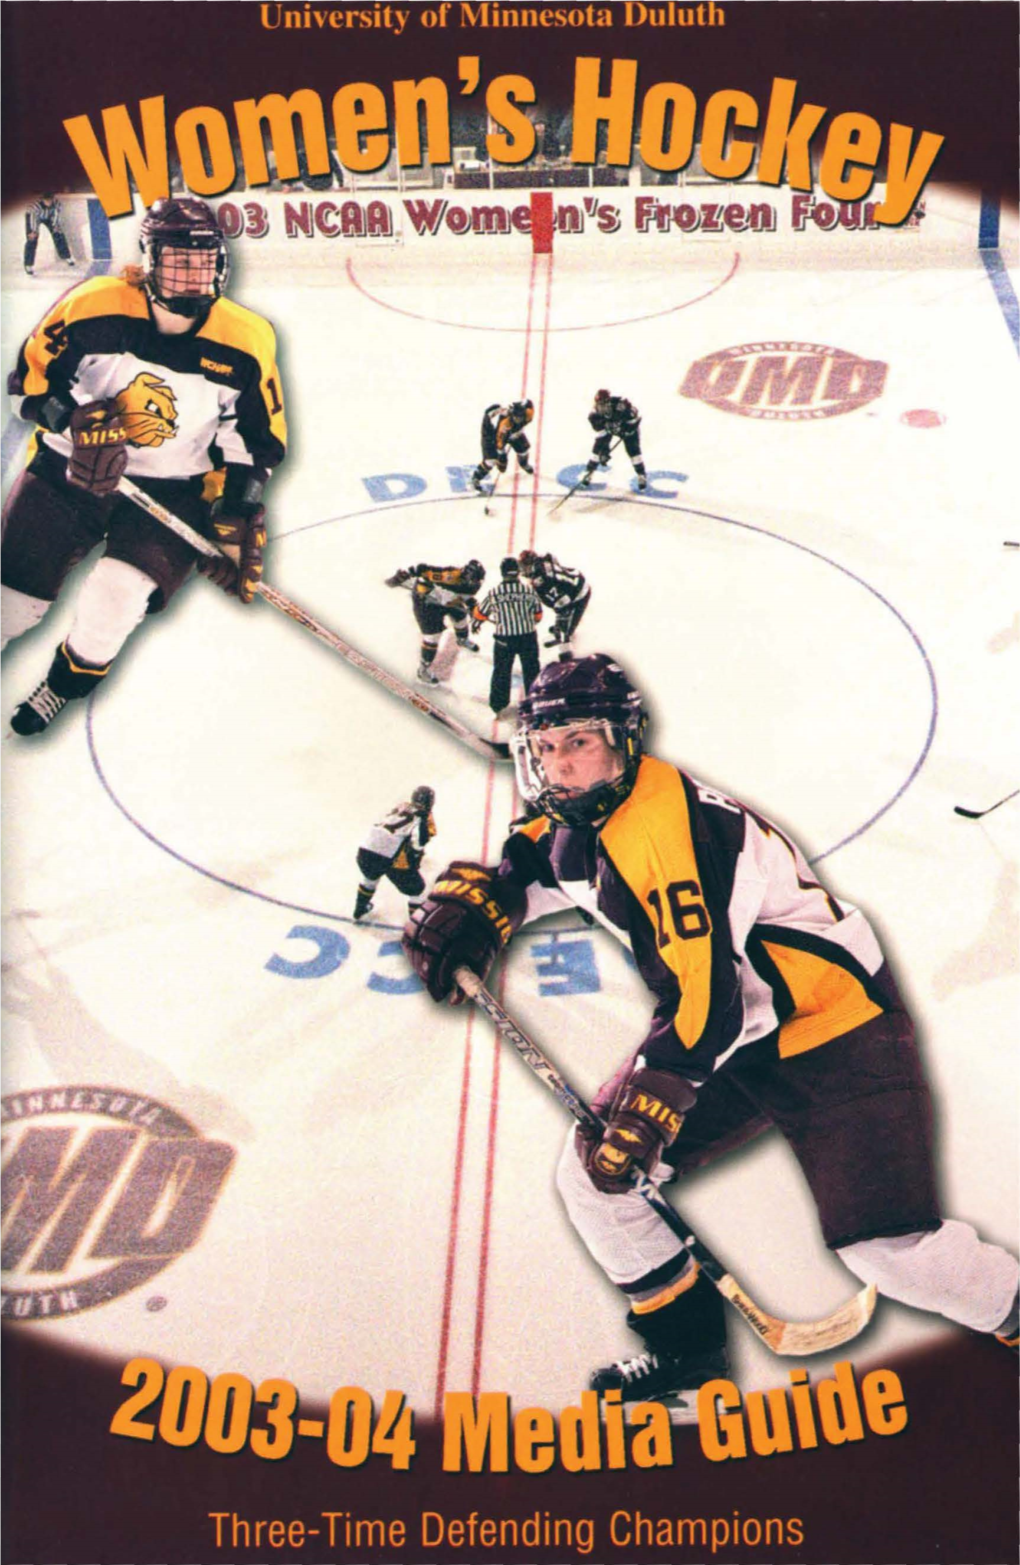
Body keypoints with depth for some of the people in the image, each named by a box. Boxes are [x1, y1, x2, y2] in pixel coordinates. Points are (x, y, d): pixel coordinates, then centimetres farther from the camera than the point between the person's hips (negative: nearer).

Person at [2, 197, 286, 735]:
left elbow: (254, 443, -1)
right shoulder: (93, 307, -13)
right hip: (69, 470, 1)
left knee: (116, 597, -20)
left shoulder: (244, 342, -9)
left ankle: (67, 683, 11)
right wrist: (81, 423, -21)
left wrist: (237, 522, -8)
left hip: (172, 492, 0)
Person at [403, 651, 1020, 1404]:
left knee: (891, 1250, -13)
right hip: (728, 1032, 9)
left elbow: (709, 996, -30)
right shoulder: (584, 815, 0)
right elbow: (532, 863, 22)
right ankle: (687, 1350, 21)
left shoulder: (665, 828, -28)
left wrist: (649, 1102, -28)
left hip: (834, 1022, -8)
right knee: (593, 1174, 3)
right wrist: (469, 903, 3)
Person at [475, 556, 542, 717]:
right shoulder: (528, 590, -6)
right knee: (531, 670, 16)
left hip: (504, 639, 0)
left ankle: (498, 705, 19)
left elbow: (481, 613, 6)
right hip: (528, 637, 1)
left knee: (501, 672, 14)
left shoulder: (494, 593, -8)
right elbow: (538, 614, 5)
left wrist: (476, 623, 28)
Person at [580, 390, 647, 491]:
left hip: (628, 426, -2)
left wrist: (627, 431, -24)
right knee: (598, 448, -7)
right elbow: (600, 433, -25)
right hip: (608, 428, 3)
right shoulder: (596, 413, -32)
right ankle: (588, 473, 11)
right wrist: (604, 451, -30)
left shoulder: (621, 404, -43)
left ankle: (642, 475, 7)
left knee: (633, 449, -10)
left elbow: (635, 417, -27)